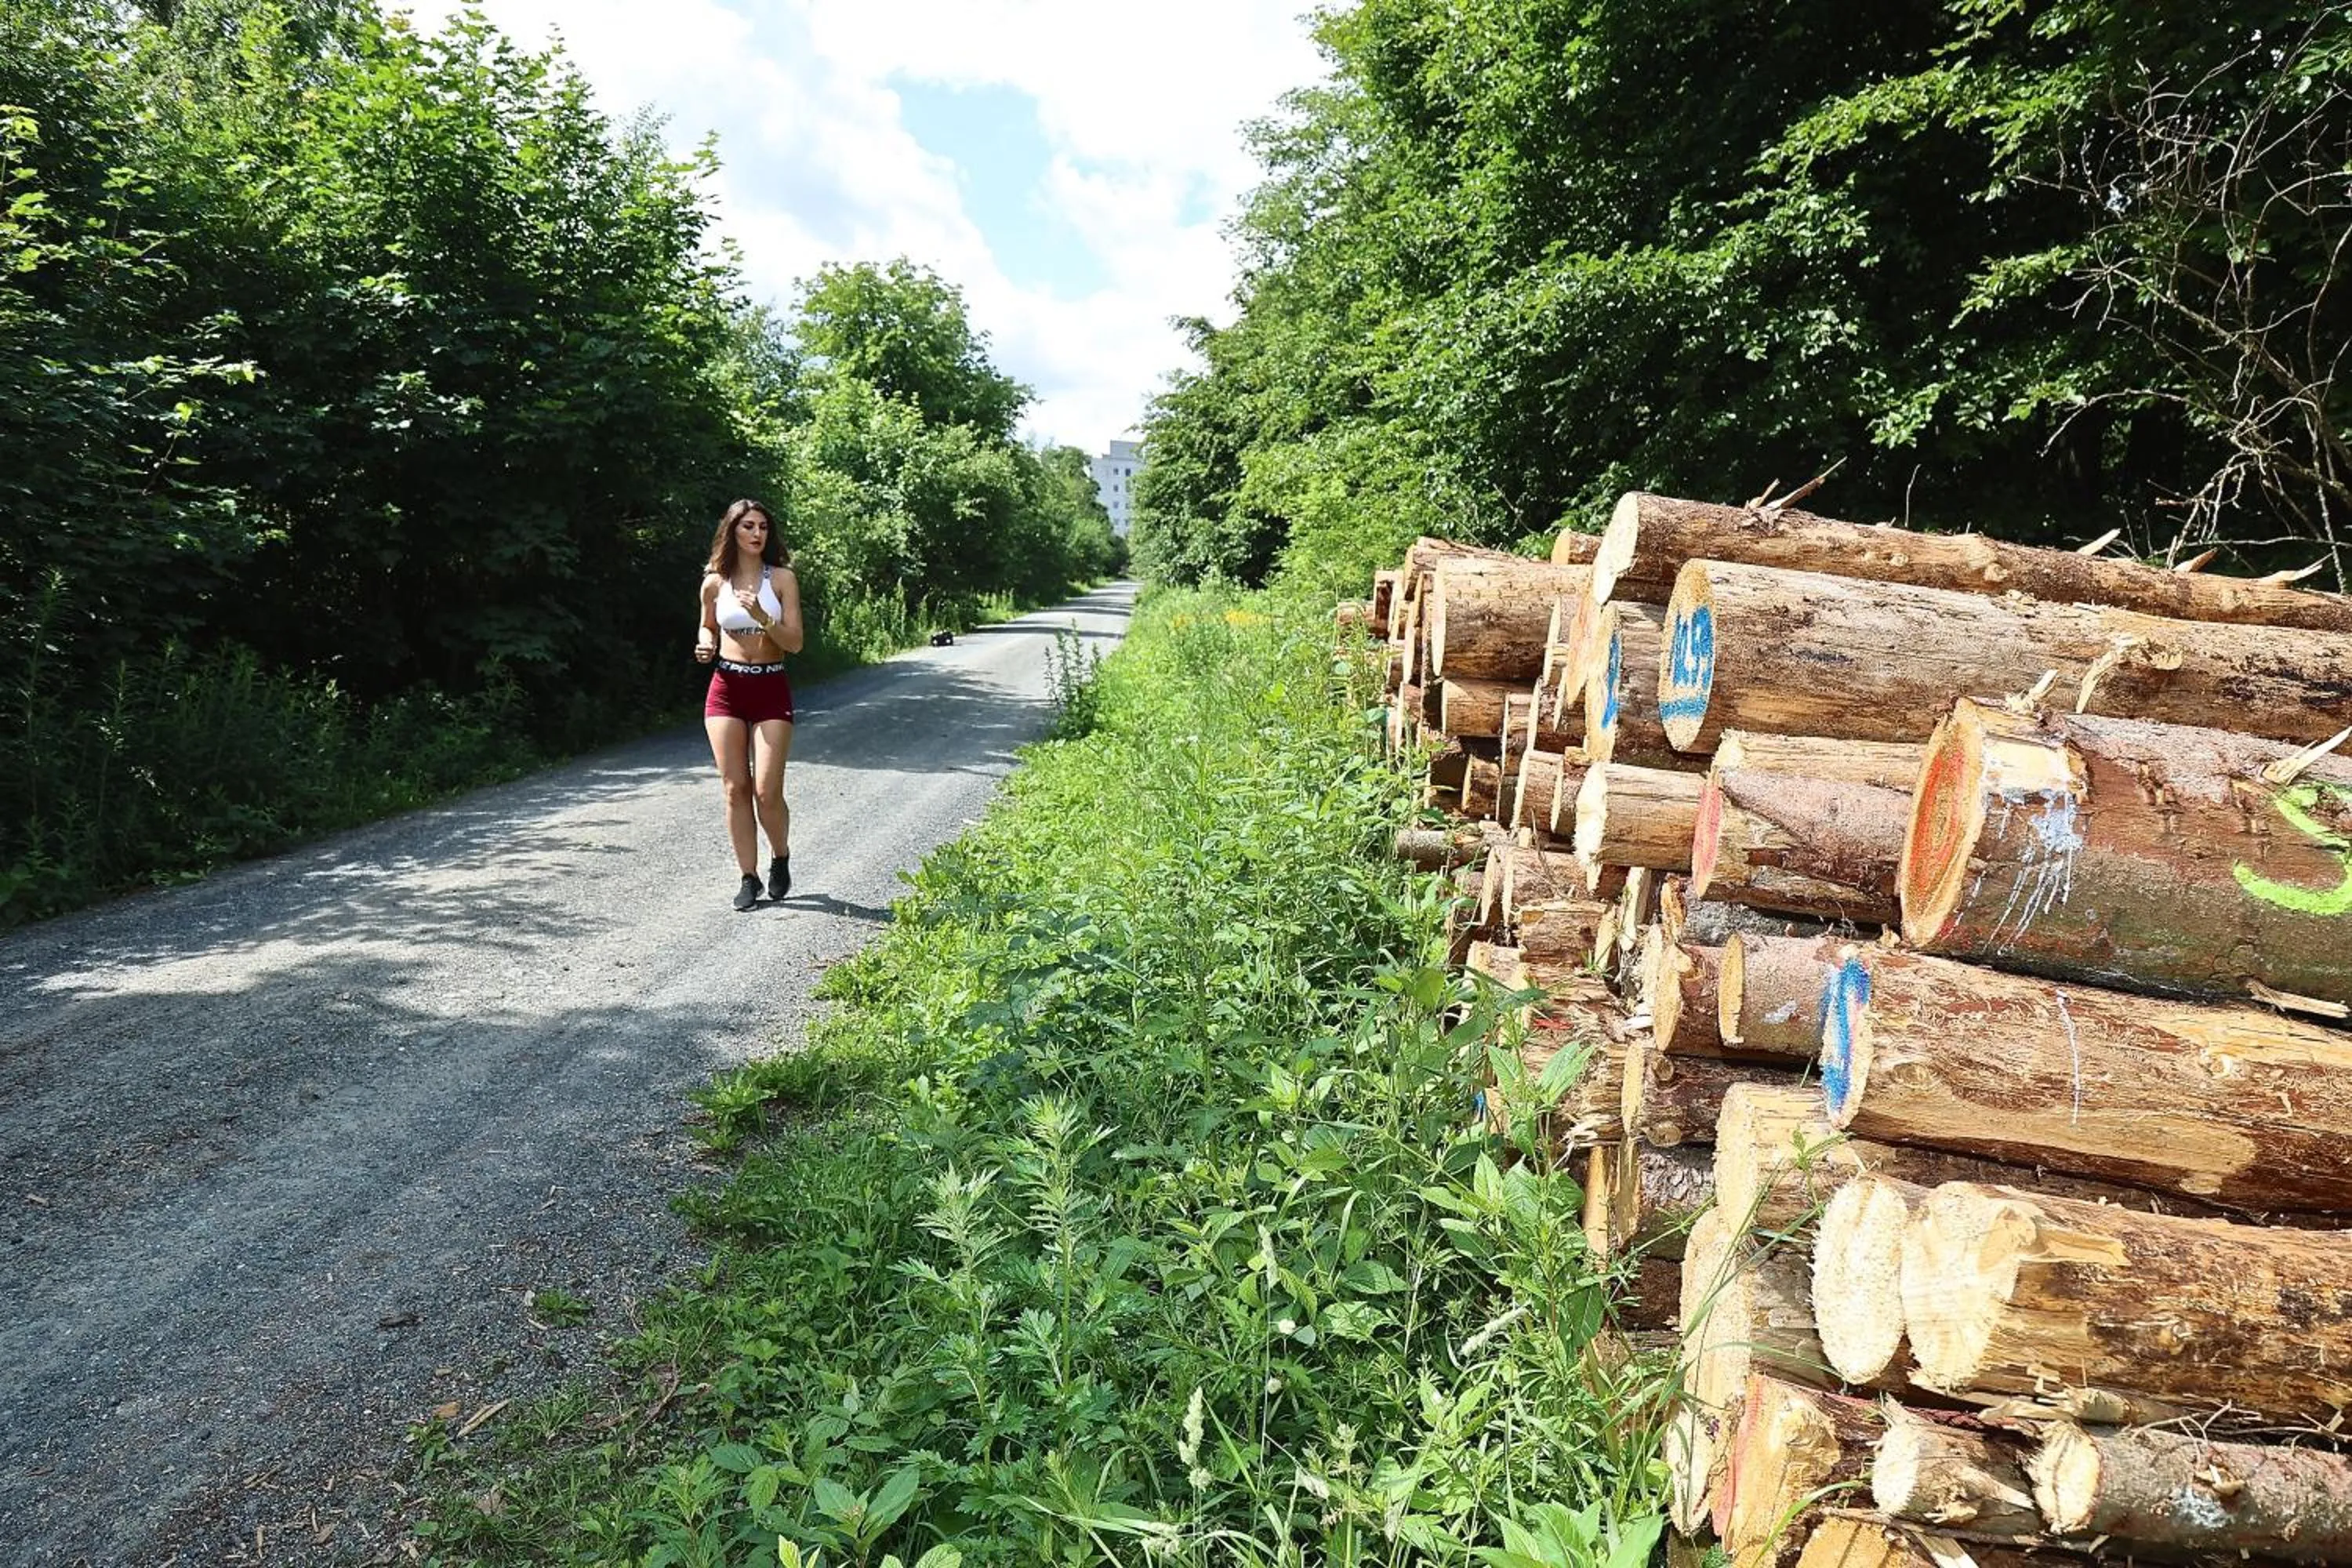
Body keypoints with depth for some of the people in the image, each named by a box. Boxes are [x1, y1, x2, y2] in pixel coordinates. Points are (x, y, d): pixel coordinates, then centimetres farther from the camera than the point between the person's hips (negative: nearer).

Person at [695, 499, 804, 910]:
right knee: (735, 789, 1)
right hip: (726, 688, 2)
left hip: (771, 690, -2)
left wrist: (761, 617, -20)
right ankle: (749, 878, 11)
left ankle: (781, 858, 20)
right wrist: (704, 645, -1)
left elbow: (795, 642, -5)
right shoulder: (715, 582, 5)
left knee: (767, 791, -8)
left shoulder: (782, 578, -1)